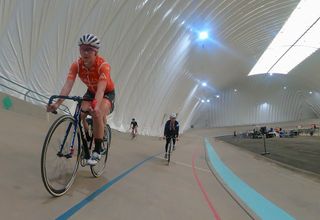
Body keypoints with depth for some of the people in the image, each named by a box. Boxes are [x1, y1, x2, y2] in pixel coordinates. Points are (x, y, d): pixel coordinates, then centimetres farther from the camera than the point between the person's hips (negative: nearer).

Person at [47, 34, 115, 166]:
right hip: (91, 92, 5)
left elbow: (101, 89, -43)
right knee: (79, 115, -17)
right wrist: (57, 103, -43)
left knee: (97, 114, -31)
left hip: (107, 94, -4)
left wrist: (96, 106, -60)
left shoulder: (103, 65, -31)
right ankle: (86, 143, 9)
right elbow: (68, 85, -28)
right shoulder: (76, 65, -19)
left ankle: (97, 151, -15)